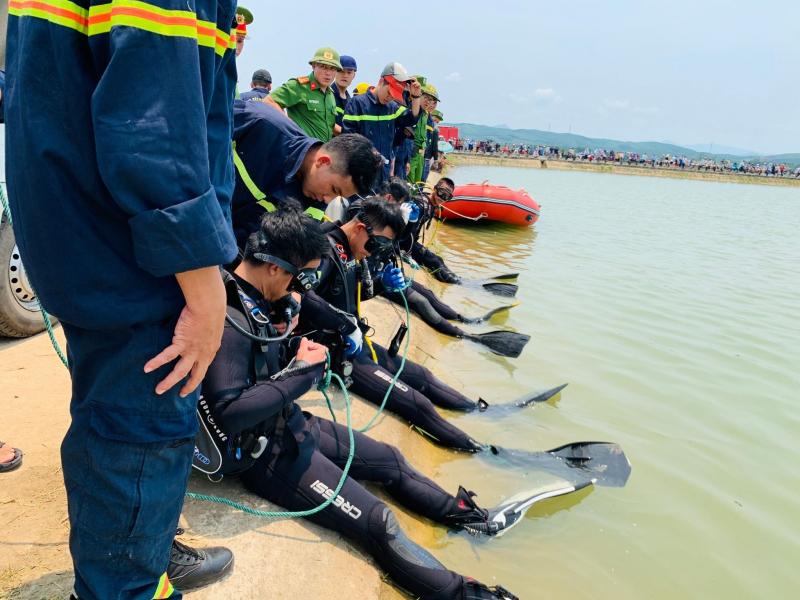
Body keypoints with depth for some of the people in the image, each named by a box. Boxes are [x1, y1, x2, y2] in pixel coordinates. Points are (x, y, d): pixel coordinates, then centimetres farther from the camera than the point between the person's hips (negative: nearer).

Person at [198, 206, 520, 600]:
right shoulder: (228, 320, -28)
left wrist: (297, 351, -7)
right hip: (266, 452, -10)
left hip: (294, 424, 10)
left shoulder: (257, 300, 0)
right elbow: (228, 412, -34)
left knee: (390, 460, 19)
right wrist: (302, 373, -26)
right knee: (378, 523, -12)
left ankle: (466, 515, 37)